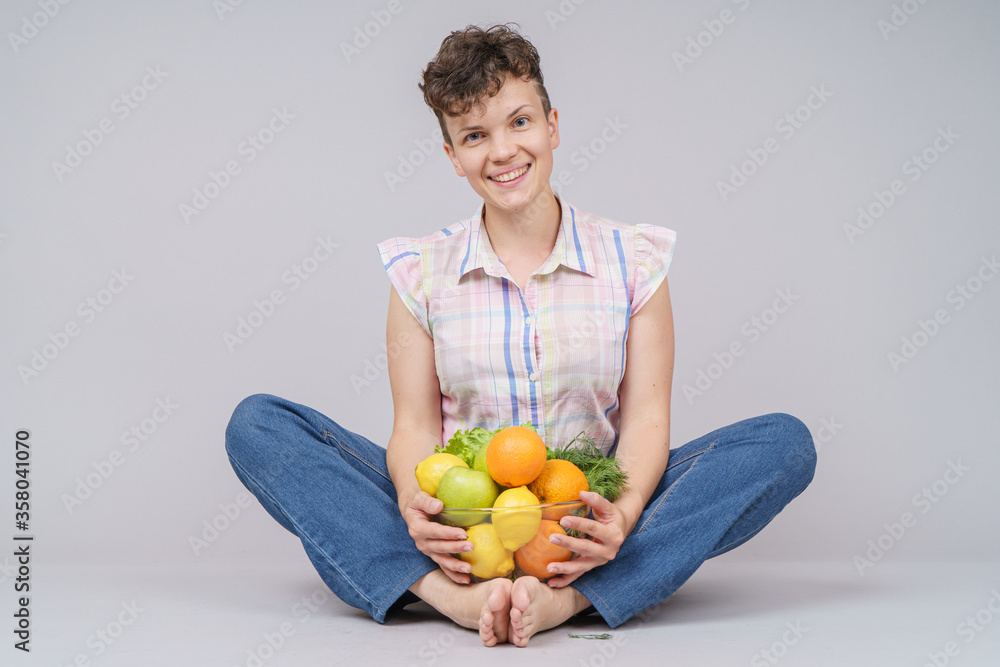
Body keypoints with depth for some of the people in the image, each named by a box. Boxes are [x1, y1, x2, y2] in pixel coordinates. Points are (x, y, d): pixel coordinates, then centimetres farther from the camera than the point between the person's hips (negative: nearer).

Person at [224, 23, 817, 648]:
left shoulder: (632, 260, 3)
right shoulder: (423, 272, 4)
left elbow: (647, 415, -3)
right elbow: (415, 424, 0)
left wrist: (623, 513, -25)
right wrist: (414, 506, -24)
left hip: (584, 529, 0)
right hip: (462, 529, 1)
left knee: (786, 441, -21)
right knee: (256, 424, -15)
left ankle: (564, 598, -36)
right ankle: (451, 594, -33)